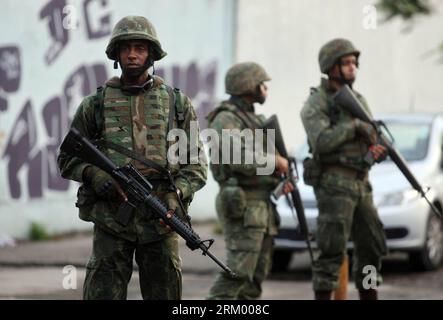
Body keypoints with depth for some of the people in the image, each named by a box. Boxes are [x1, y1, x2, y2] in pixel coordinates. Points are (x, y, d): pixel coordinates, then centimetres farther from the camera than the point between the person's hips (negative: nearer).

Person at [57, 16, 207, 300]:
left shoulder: (177, 103, 8)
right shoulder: (95, 105, 6)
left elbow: (196, 164, 7)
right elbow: (67, 159, 10)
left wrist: (177, 194, -10)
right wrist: (95, 176, -10)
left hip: (161, 221, 1)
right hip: (111, 220, -1)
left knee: (165, 294, 6)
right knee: (103, 293, -5)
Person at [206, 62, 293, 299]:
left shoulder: (252, 118, 19)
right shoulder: (226, 119, -12)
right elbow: (238, 158, -27)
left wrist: (281, 180, 8)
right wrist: (275, 160, -15)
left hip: (260, 205, 10)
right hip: (241, 206, -10)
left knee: (258, 270, 9)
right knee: (239, 270, -14)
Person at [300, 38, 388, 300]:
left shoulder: (358, 100, 14)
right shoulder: (316, 104, -8)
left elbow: (370, 139, 12)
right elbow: (321, 143, -23)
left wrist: (378, 150, -11)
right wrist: (354, 126, -18)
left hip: (360, 185, 7)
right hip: (333, 185, -7)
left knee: (371, 247, 8)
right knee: (333, 251, -9)